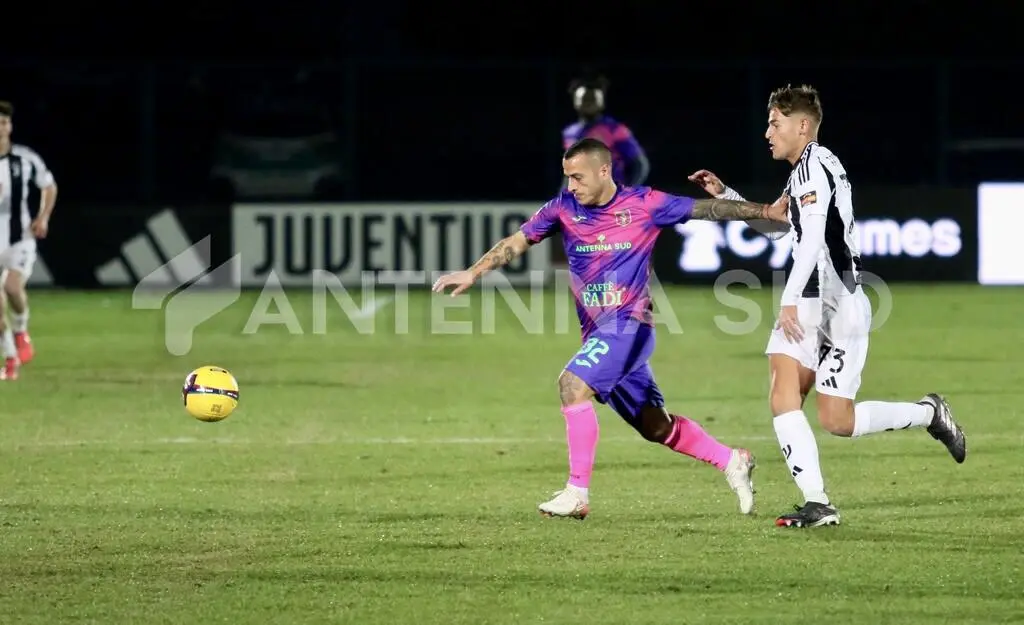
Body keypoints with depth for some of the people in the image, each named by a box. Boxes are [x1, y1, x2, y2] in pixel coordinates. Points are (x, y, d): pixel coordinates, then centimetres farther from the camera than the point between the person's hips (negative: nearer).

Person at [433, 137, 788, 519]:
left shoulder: (644, 205, -6)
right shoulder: (564, 208, 4)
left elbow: (706, 210, -1)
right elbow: (517, 242, 4)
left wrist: (766, 212, -3)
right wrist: (473, 273, -8)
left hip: (628, 323, -6)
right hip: (597, 330, 6)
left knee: (573, 383, -26)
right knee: (655, 426, 10)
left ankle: (577, 493, -22)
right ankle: (731, 463, 28)